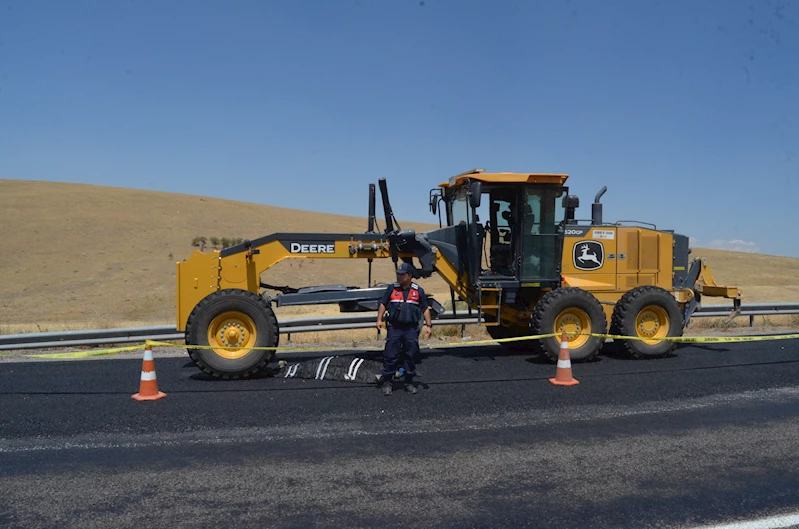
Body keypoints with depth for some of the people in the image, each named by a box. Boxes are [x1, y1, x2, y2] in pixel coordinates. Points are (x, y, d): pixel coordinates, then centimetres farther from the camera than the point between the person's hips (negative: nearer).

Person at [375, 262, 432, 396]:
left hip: (411, 329, 1)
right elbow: (383, 304, 9)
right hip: (394, 328, 0)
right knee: (391, 356, 0)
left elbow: (425, 309, 9)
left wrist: (428, 325, 3)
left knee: (411, 356, 6)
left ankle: (409, 382, 20)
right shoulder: (392, 289, 5)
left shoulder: (418, 291, 5)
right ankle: (386, 382, 10)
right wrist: (379, 320, -2)